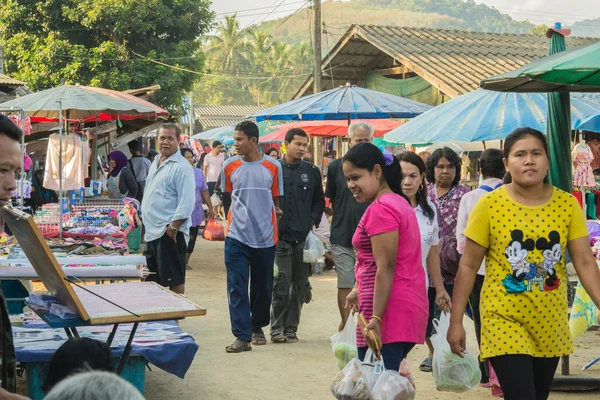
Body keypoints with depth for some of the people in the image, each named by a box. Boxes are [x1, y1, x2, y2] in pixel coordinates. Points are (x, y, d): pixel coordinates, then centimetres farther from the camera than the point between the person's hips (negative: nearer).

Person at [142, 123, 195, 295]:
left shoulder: (182, 167, -12)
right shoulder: (155, 163, 16)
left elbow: (187, 202, -18)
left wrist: (173, 226, -21)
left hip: (169, 234, -9)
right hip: (152, 232, 9)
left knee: (174, 281, -3)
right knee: (152, 281, 15)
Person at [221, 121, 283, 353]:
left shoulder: (273, 167, 0)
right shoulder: (230, 166, 3)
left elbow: (276, 200, 9)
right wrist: (243, 212, 6)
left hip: (265, 237, 0)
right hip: (237, 236, 0)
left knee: (263, 287, 11)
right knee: (237, 287, -7)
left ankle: (258, 327, 31)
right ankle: (242, 336, -6)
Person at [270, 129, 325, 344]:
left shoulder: (312, 171, 8)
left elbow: (319, 200, 14)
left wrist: (313, 221, 1)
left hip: (304, 237, 3)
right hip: (280, 237, -3)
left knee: (300, 285, 7)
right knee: (281, 285, -5)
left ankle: (291, 327, 17)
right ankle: (277, 328, 6)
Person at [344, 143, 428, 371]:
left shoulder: (380, 209, -13)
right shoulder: (400, 202, 17)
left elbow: (386, 268, -19)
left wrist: (376, 317, -21)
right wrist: (359, 290, 31)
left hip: (389, 308, -10)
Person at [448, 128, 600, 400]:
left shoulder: (567, 204, -2)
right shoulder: (490, 205, -10)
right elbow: (468, 266, -5)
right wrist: (456, 321, -5)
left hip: (551, 323, 4)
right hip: (504, 320, -4)